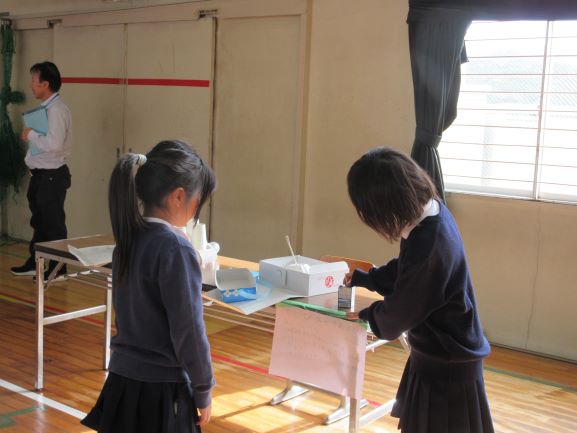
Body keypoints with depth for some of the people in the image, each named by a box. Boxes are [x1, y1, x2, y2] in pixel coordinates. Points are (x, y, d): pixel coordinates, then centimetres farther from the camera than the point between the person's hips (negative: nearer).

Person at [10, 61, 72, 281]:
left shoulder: (57, 110, -19)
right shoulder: (46, 108, 10)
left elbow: (54, 143, -30)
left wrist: (31, 135, -18)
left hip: (52, 175, -10)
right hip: (40, 174, 10)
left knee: (53, 223, 1)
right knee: (39, 221, 21)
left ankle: (57, 269, 13)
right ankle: (34, 263, 35)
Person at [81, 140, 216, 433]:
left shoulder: (129, 238, 3)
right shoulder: (175, 247, -20)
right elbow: (188, 331, -17)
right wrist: (203, 391, -6)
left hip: (123, 381, 7)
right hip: (161, 388, -7)